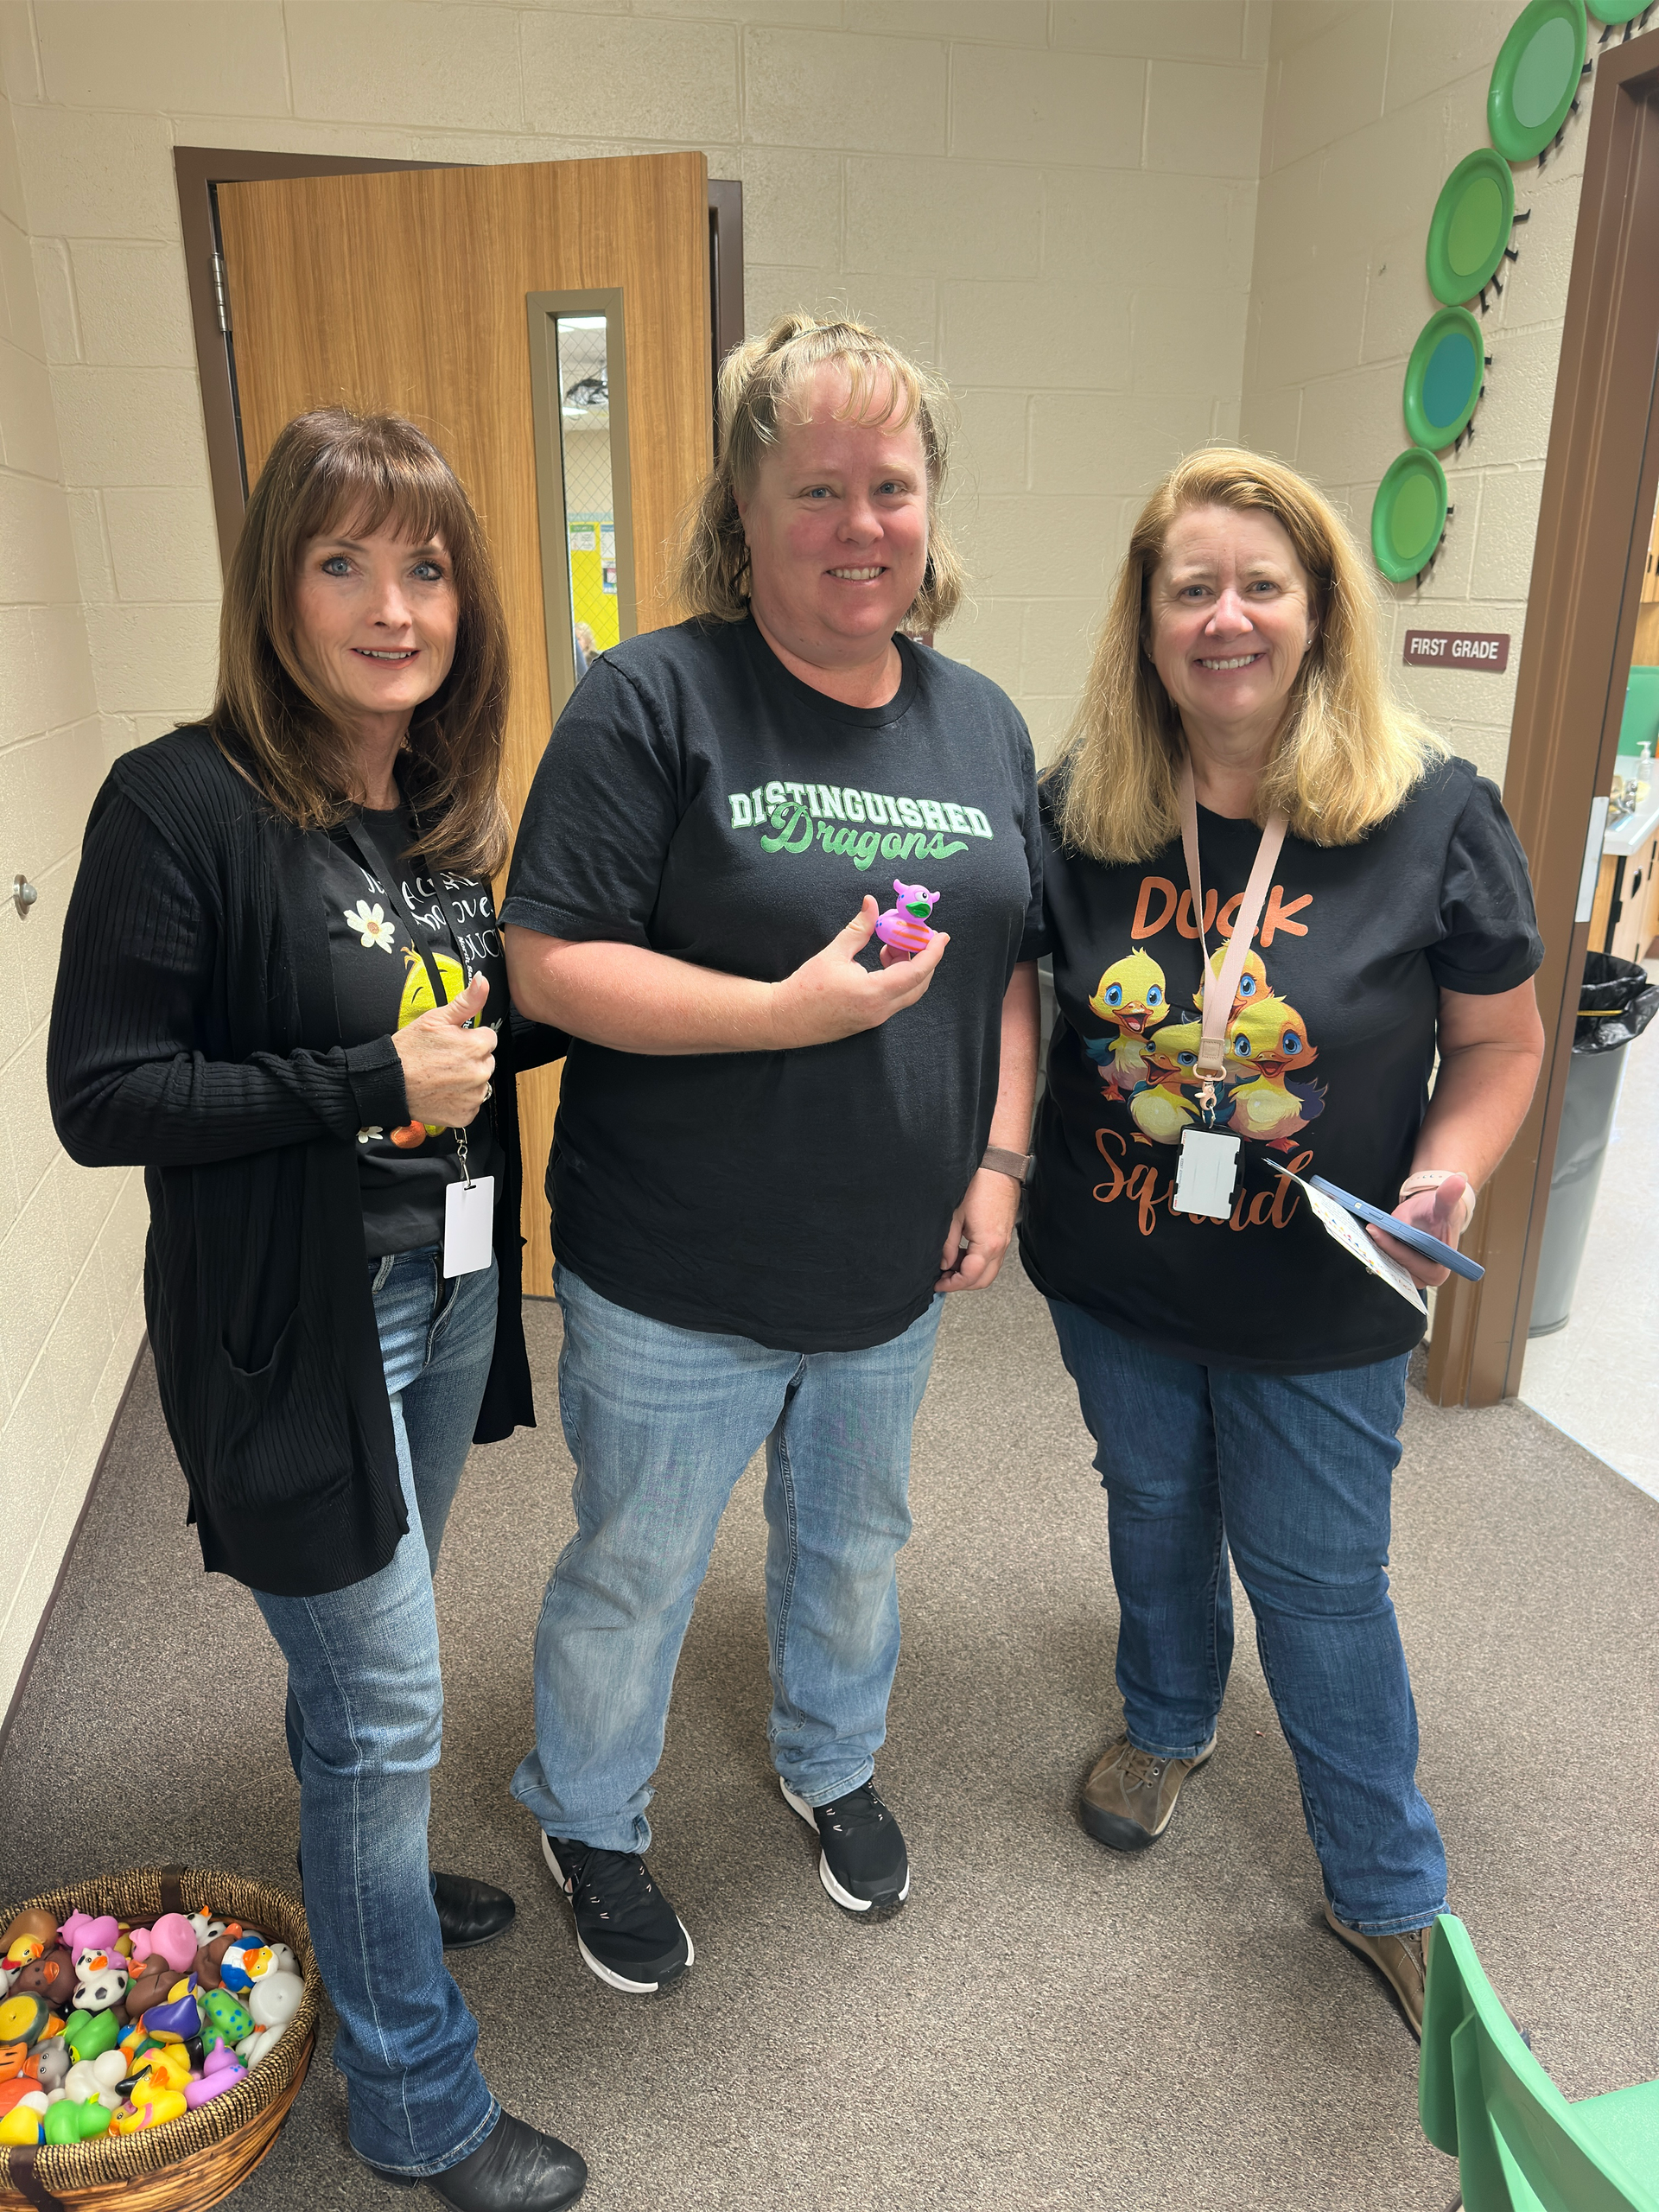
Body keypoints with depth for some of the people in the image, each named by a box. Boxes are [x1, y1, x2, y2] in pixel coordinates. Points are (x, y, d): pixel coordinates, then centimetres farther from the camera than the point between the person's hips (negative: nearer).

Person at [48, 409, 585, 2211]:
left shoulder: (445, 805, 5)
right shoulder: (184, 805, -18)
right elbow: (96, 1098, -18)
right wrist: (372, 1082, -23)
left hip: (446, 1291, 7)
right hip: (291, 1329, -7)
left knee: (354, 1662, 25)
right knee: (381, 1701, 5)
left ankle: (366, 1890, 52)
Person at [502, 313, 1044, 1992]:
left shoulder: (983, 721, 3)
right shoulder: (654, 700, -15)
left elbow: (1013, 963, 9)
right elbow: (547, 966, -19)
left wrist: (1001, 1158, -1)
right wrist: (793, 1009, -27)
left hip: (894, 1273, 5)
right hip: (677, 1286, -5)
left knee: (853, 1541, 26)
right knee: (634, 1574, 16)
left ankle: (831, 1764, 56)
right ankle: (590, 1823, 46)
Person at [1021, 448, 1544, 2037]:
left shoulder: (1430, 814, -14)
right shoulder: (1082, 806, -8)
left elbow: (1499, 1038, -4)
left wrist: (1445, 1175, -20)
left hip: (1318, 1305, -2)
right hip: (1113, 1274, 3)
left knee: (1319, 1578, 11)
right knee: (1153, 1506, 24)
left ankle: (1388, 1891, 36)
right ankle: (1167, 1722, 55)